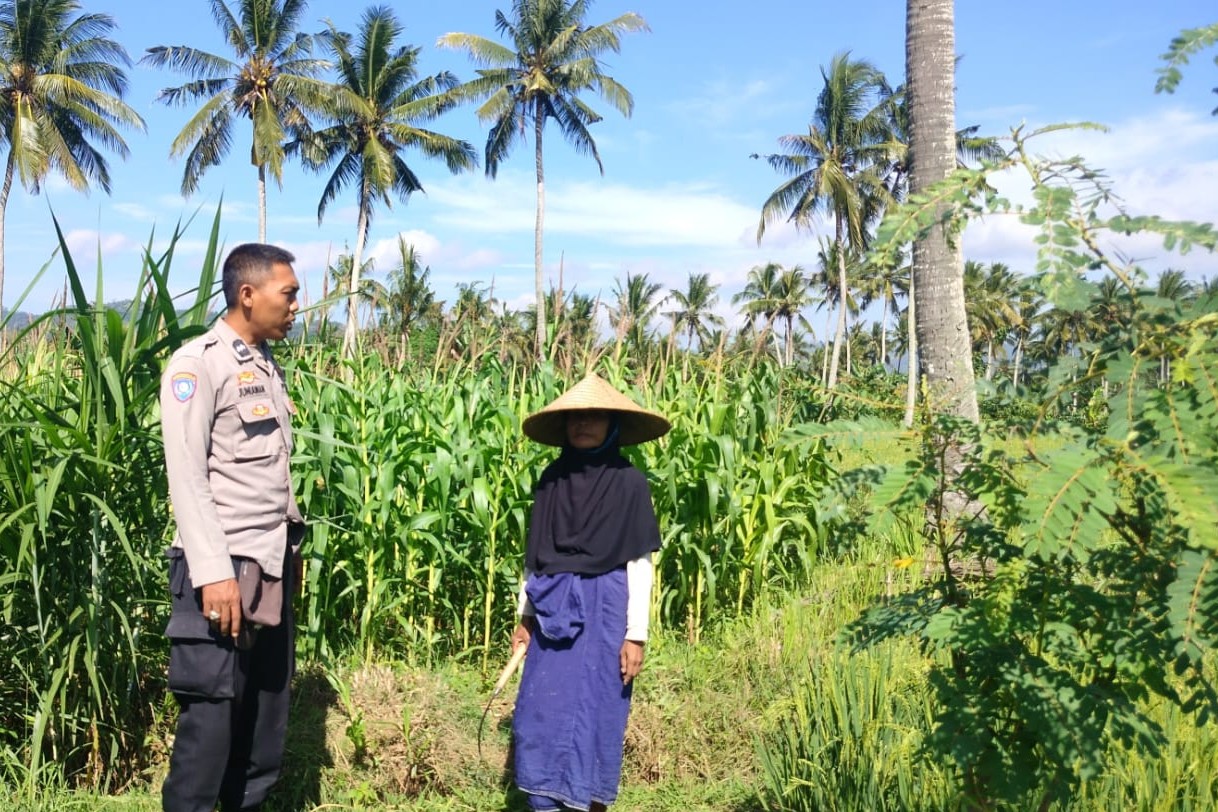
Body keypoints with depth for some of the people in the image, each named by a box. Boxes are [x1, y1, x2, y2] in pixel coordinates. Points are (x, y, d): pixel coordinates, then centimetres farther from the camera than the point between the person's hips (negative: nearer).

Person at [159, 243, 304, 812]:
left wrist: (292, 548, 14)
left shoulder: (268, 367, 15)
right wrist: (213, 573, -20)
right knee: (212, 717, -3)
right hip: (224, 568, -8)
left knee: (267, 712, 12)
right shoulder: (197, 364, -8)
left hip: (272, 567, 8)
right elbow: (186, 478, -14)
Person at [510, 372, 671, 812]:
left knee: (596, 715, 3)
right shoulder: (550, 478, 6)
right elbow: (534, 555, 12)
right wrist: (525, 616, 11)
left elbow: (639, 563, -6)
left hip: (604, 609, -4)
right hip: (553, 611, 4)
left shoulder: (628, 481, -6)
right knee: (540, 715, 4)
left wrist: (636, 635, -9)